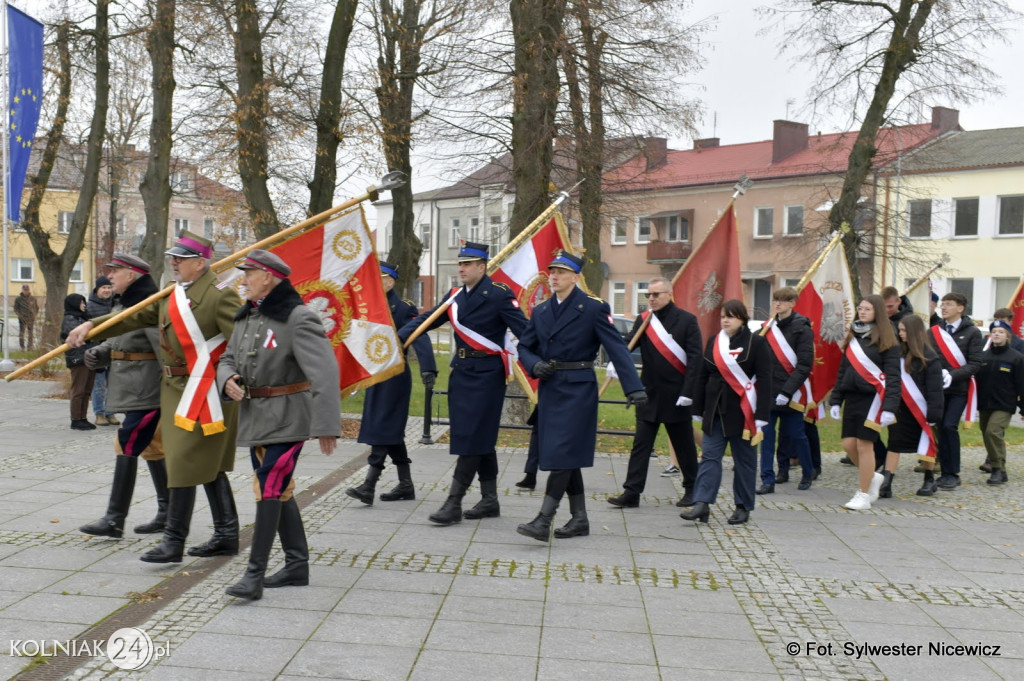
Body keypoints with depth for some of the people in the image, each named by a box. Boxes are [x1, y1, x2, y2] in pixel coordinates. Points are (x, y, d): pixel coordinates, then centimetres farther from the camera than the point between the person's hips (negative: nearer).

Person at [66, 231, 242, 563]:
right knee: (209, 465, 14)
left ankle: (174, 541, 4)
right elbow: (137, 317, 20)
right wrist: (91, 326, 16)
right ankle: (227, 536, 23)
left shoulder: (220, 296, -14)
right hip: (175, 387, 9)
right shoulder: (171, 295, 13)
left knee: (183, 463, -5)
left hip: (204, 390, -9)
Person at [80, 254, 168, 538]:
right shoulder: (123, 305, 15)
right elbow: (117, 341, 20)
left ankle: (115, 520, -5)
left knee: (127, 446, -9)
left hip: (146, 388, -11)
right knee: (150, 447, 15)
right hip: (132, 387, 11)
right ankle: (168, 512, 24)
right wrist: (97, 354, 0)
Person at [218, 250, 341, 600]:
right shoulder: (246, 317, 11)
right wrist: (227, 379, -6)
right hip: (255, 417, 9)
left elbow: (324, 373, -24)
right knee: (278, 491, 14)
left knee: (271, 490, -11)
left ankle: (254, 574, -6)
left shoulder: (298, 318, -16)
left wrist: (326, 425, -31)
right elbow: (228, 358, 20)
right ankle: (297, 564, 26)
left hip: (286, 418, -9)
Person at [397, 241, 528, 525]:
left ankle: (454, 502, -3)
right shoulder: (455, 296, 10)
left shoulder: (498, 294, -10)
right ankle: (489, 501, 21)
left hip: (486, 374, -7)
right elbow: (426, 319, 9)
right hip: (461, 372, 7)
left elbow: (523, 331, -15)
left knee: (473, 438, -6)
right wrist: (398, 337, -5)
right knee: (481, 438, 13)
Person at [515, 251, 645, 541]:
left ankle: (544, 521, -10)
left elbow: (617, 348, -12)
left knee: (563, 453, -10)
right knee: (566, 456, 10)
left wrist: (634, 388, -21)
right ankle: (579, 519, 19)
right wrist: (535, 365, -7)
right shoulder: (540, 311, 11)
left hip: (578, 389, -6)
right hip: (549, 389, 6)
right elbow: (524, 347, 17)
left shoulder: (593, 308, -6)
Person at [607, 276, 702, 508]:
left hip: (676, 396, -3)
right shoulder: (643, 321, 5)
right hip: (649, 394, 3)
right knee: (640, 445, 0)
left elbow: (695, 358, -8)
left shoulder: (687, 320, -4)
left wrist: (687, 392, -15)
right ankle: (631, 493, 0)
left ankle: (692, 488, 27)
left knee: (684, 445, 10)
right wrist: (616, 363, -27)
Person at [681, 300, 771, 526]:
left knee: (744, 460, 6)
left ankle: (743, 507, 15)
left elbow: (764, 380, -9)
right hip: (715, 410, 4)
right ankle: (702, 504, -6)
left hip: (743, 412, -4)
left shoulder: (756, 342, -5)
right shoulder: (713, 341, 9)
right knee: (709, 456, -3)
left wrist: (761, 417, -14)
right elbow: (703, 377, 12)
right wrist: (698, 410, 10)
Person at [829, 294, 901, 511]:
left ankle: (864, 495, 6)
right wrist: (835, 400, 11)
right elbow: (843, 371, 16)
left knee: (864, 444, -5)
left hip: (873, 398, -6)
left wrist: (889, 408, -18)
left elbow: (893, 376, -10)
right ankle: (872, 477, 27)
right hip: (852, 397, 6)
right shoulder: (852, 338, 14)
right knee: (849, 444, 2)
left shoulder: (886, 341, -5)